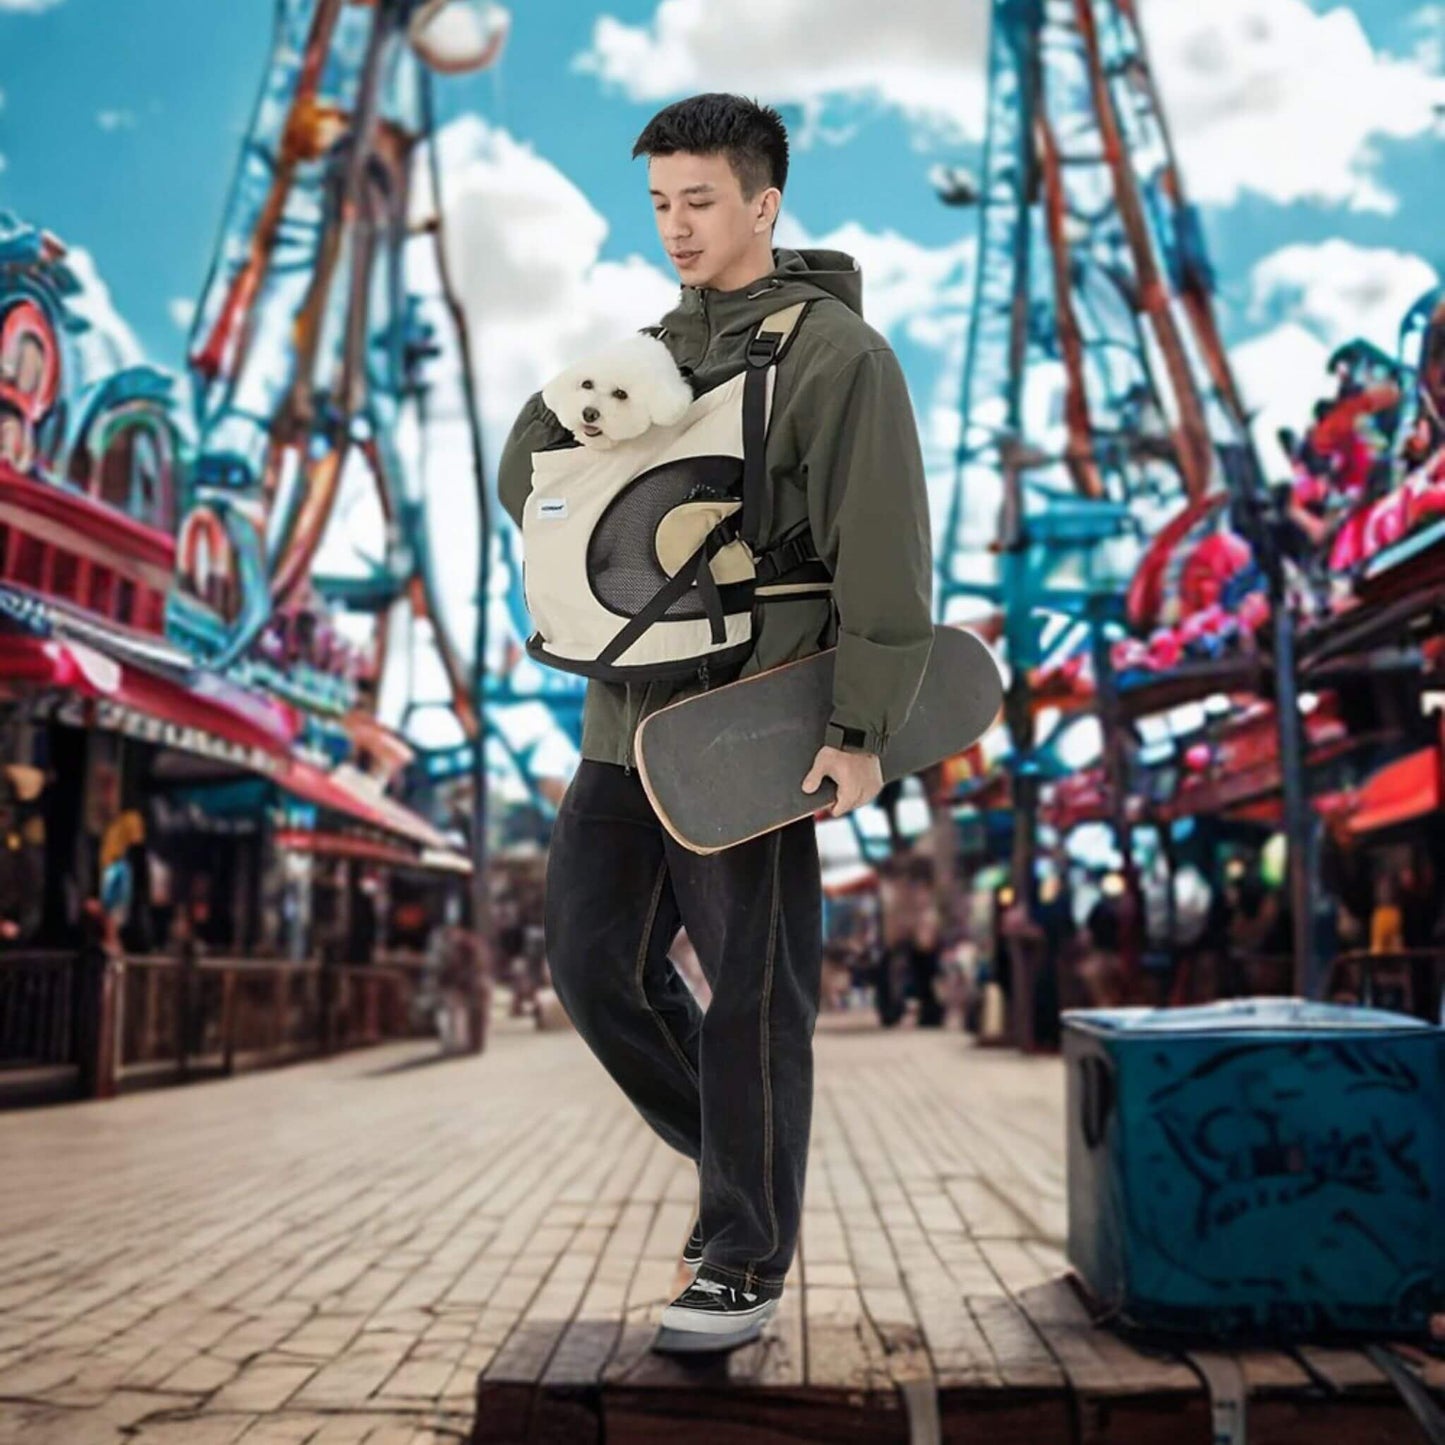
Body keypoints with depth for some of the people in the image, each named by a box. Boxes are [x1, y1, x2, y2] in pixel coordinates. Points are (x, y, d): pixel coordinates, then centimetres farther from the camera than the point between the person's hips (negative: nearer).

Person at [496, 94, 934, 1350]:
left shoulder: (838, 352, -6)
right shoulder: (658, 350, 17)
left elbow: (885, 550, -14)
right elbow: (529, 476, 15)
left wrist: (864, 728, -19)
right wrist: (564, 414, -7)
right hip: (629, 723, 7)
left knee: (749, 999, 0)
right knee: (599, 965, 7)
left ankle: (745, 1268, 15)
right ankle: (741, 1159, 29)